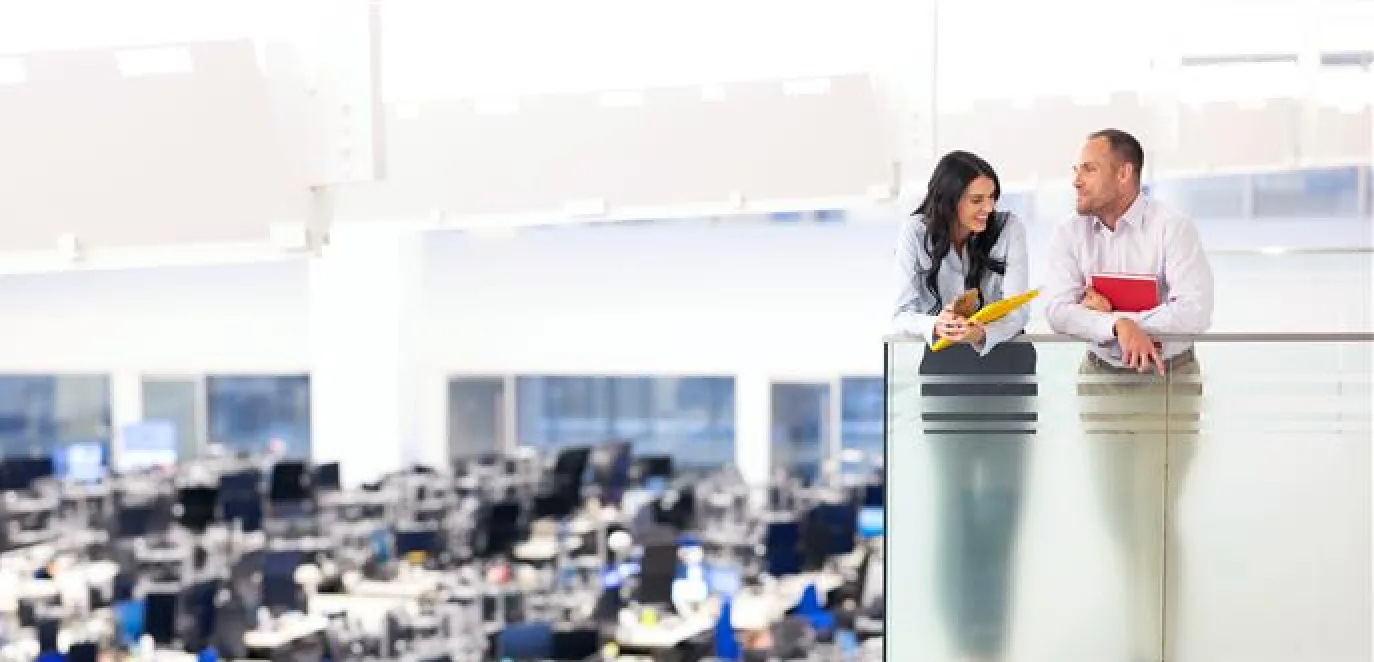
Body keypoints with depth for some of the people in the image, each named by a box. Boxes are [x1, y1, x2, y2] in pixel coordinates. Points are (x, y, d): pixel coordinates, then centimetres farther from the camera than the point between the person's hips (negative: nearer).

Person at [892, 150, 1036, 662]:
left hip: (1005, 365, 0)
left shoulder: (1008, 229, -10)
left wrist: (983, 333, -39)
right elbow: (903, 314, -13)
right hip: (944, 372, 0)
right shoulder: (917, 233, -9)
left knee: (1001, 497, -7)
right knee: (954, 496, -4)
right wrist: (938, 326, -35)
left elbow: (1018, 311, -18)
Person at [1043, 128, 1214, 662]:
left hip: (1169, 382, -3)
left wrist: (1108, 313, -17)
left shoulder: (1172, 229, -11)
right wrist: (1119, 327, -32)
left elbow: (1195, 312, -22)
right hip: (1102, 381, 3)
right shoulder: (1071, 235, -1)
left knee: (1153, 518, -6)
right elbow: (1057, 311, -15)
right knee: (1112, 514, 5)